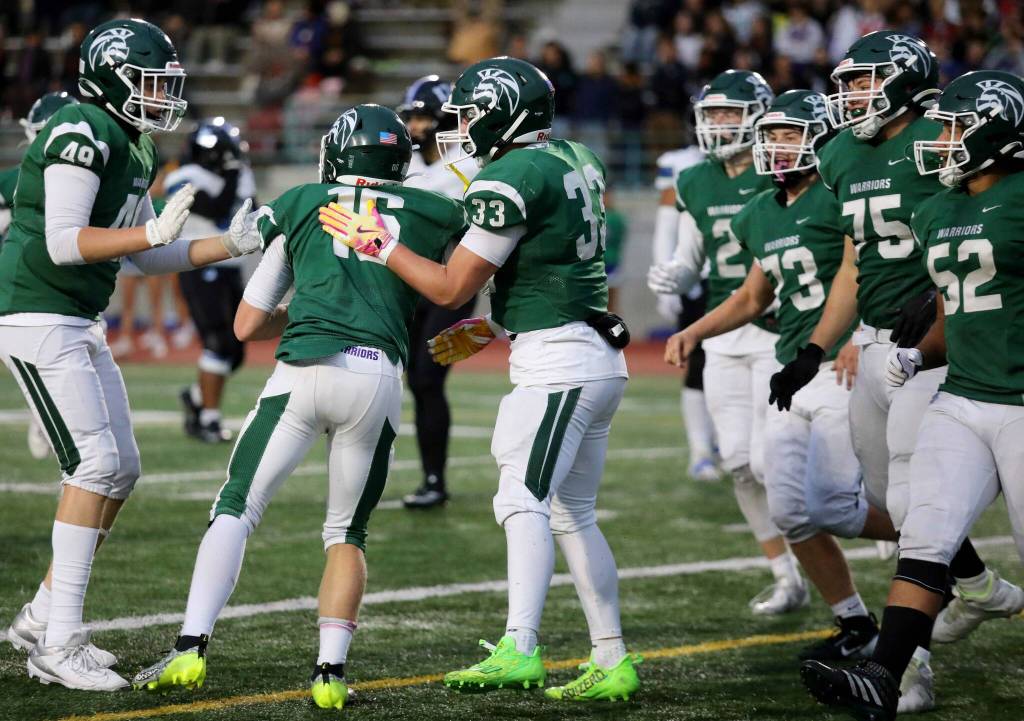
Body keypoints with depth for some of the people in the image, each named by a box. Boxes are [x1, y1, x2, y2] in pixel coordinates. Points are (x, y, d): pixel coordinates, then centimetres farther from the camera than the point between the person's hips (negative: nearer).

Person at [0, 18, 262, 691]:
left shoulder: (134, 149, 14)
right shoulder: (83, 133, -17)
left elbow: (149, 258, 17)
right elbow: (63, 244, -24)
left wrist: (230, 245, 7)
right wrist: (155, 231, -27)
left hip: (80, 325, 10)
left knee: (121, 471, 9)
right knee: (96, 464, -15)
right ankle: (60, 644, -15)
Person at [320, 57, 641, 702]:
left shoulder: (510, 179, -14)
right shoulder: (575, 160, 13)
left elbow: (451, 287, -9)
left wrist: (377, 244, 0)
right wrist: (491, 329, 26)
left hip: (558, 360, -10)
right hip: (597, 357, 10)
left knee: (524, 502, -18)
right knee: (573, 514, 14)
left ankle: (519, 651, -31)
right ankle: (613, 662, 17)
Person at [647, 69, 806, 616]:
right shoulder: (697, 185, 8)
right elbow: (688, 261, 16)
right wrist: (670, 277, -6)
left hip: (778, 333, -6)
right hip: (723, 338, 6)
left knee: (768, 461, -11)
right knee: (739, 463, 2)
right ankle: (786, 577, 15)